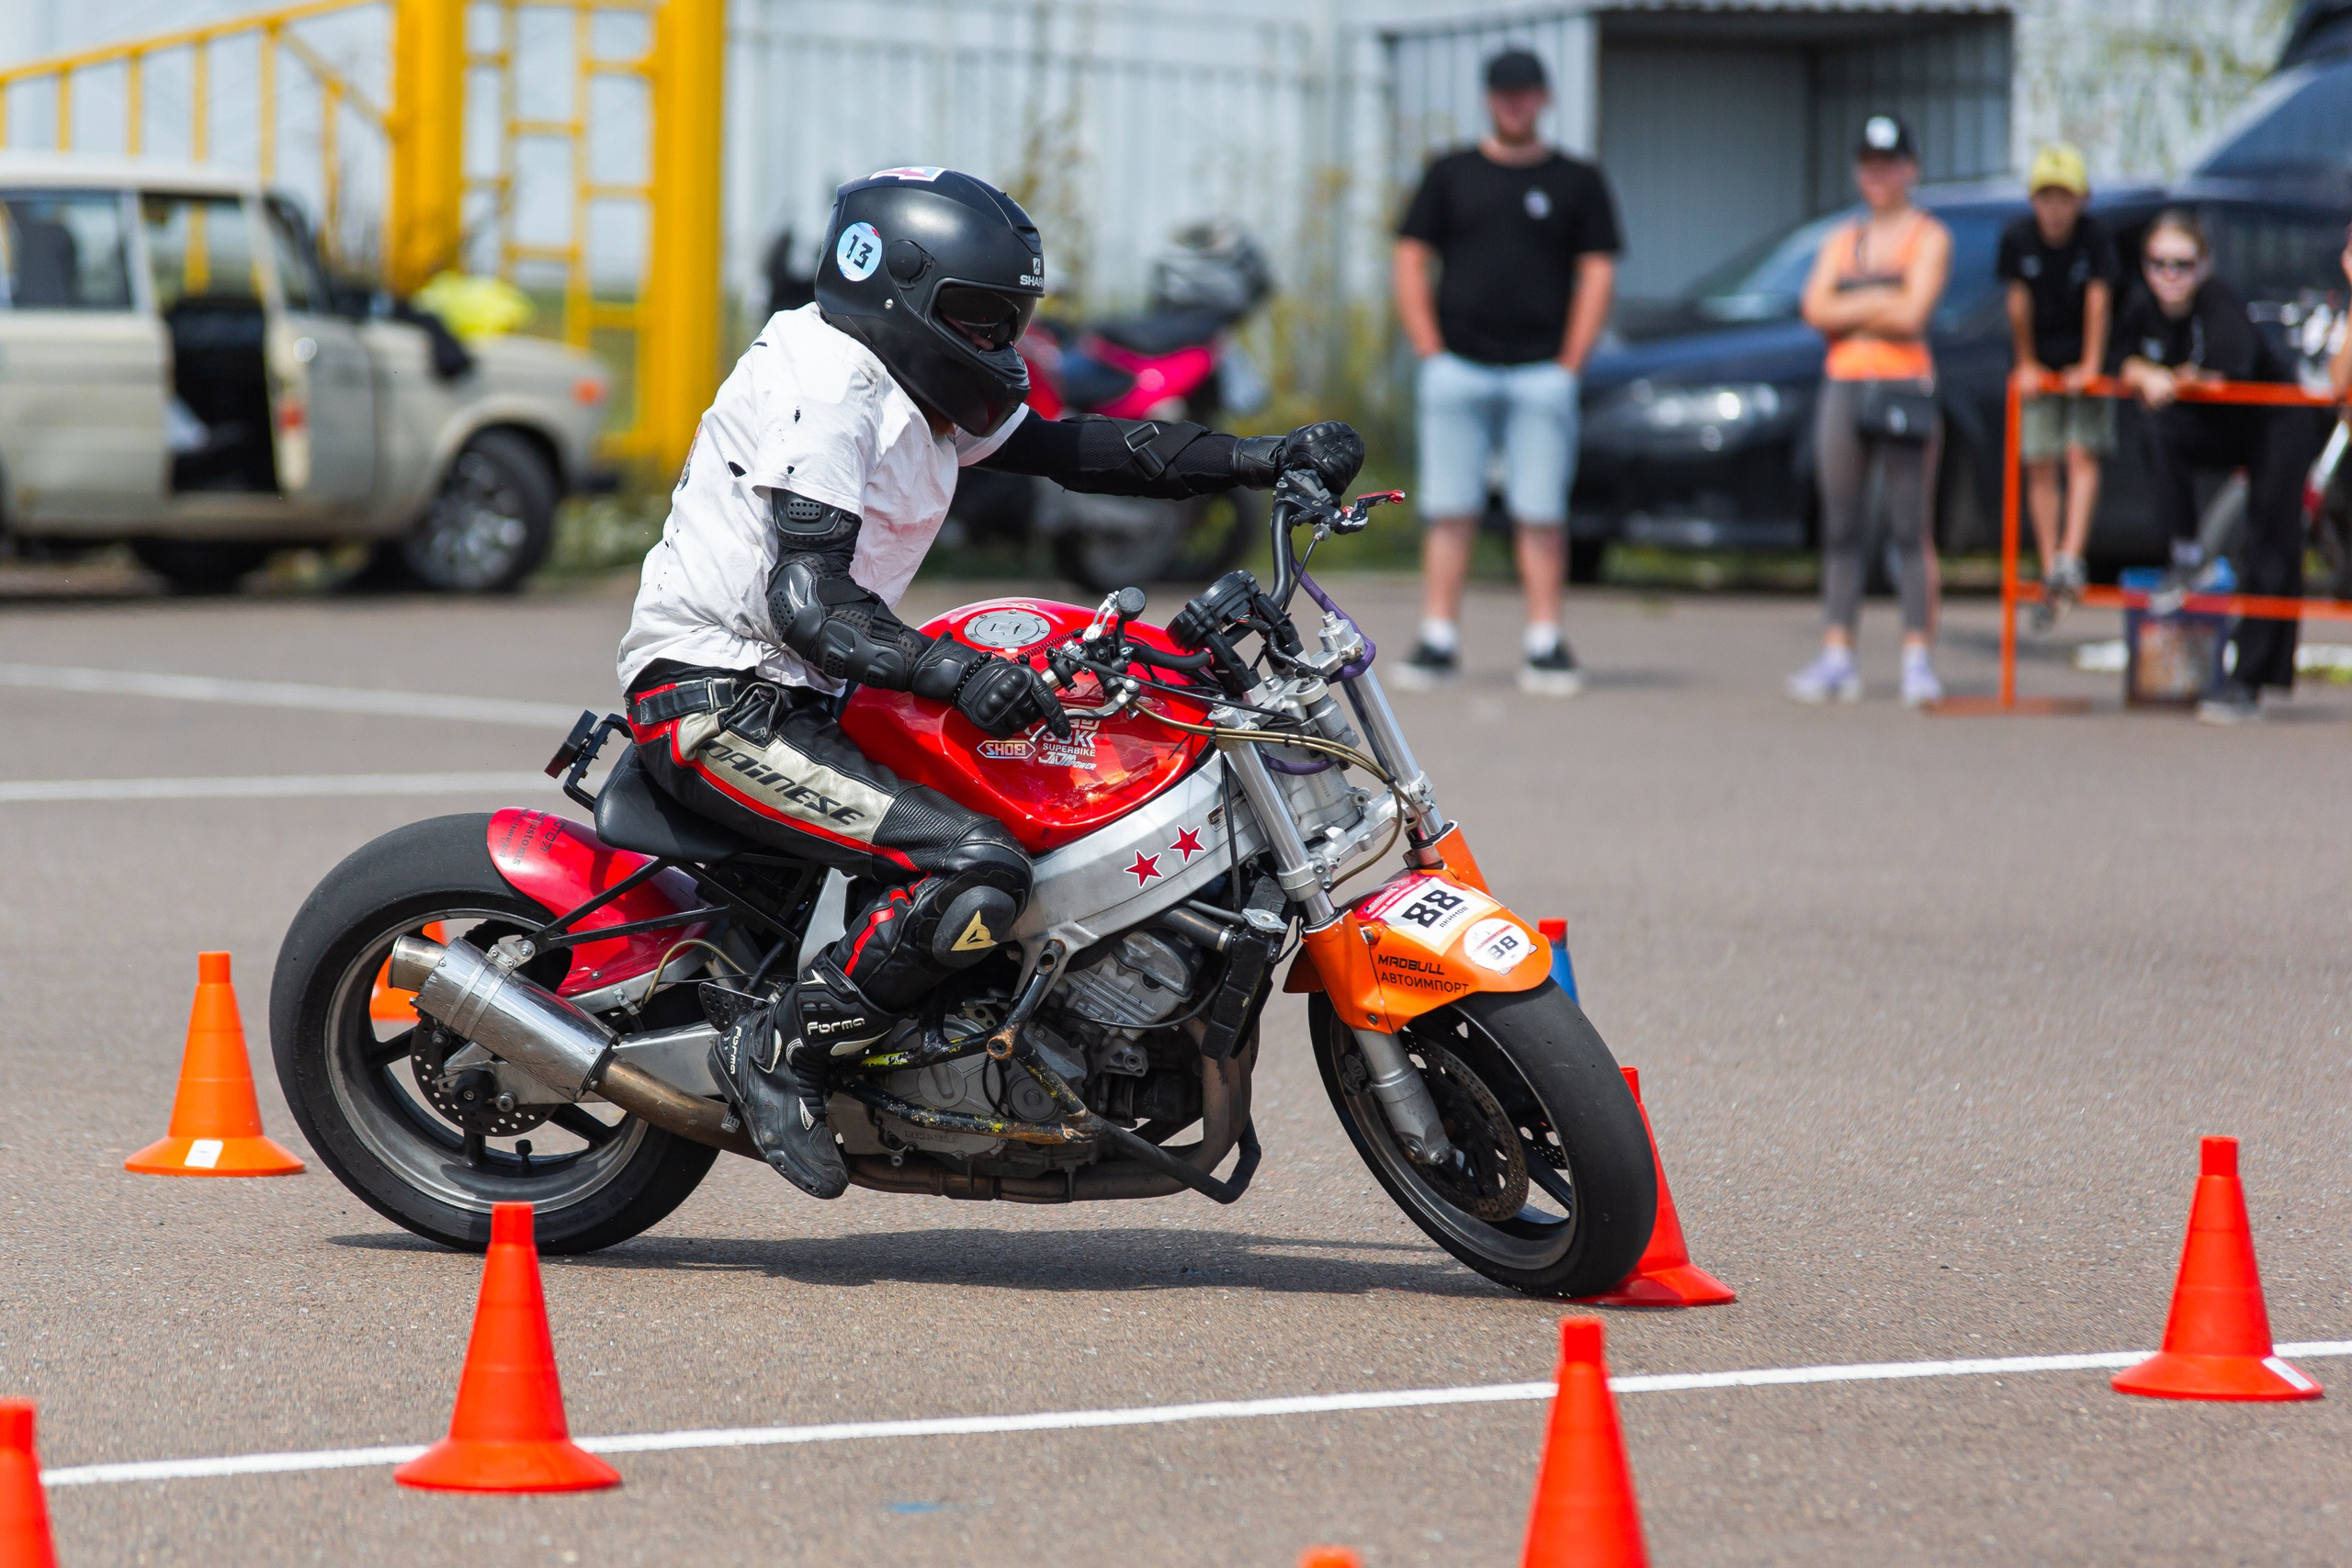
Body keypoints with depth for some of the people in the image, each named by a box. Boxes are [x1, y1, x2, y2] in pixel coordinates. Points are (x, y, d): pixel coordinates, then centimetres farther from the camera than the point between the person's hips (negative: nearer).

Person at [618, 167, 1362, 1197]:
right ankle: (777, 1049, -15)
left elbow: (1067, 448, 14)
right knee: (977, 871, -25)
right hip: (717, 700, -11)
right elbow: (808, 600, -27)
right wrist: (955, 674, -40)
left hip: (792, 689, 11)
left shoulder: (916, 386, 12)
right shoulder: (828, 387, -18)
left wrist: (1265, 460, 5)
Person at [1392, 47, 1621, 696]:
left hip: (1541, 373, -1)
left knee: (1542, 514, -3)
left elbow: (1597, 273, 6)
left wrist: (1568, 366, -2)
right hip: (1456, 368, 1)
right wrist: (1430, 352, -1)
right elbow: (1411, 262, 9)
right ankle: (1438, 641, 1)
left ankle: (1545, 645, 0)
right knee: (1449, 512, -1)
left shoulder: (1577, 181, 9)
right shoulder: (1450, 175, 11)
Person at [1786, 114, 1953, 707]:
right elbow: (1816, 309, 5)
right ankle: (1837, 657, 5)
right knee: (1841, 530, 3)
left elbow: (1911, 314, -9)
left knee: (1911, 530, -8)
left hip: (1903, 386, -5)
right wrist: (1879, 304, -4)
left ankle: (1918, 659, -9)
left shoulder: (1928, 238, 4)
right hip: (1843, 385, 5)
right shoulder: (1843, 240, 19)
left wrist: (1849, 311, 0)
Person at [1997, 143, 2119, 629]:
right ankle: (2051, 577, 4)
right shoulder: (2018, 238, -10)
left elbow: (2098, 299, -15)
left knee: (2082, 457, -13)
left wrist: (2090, 365, -16)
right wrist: (2026, 364, 0)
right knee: (2041, 465, -1)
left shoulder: (2095, 237, -14)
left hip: (2084, 361, -2)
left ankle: (2071, 557, -21)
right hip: (2041, 364, 2)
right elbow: (2019, 302, -4)